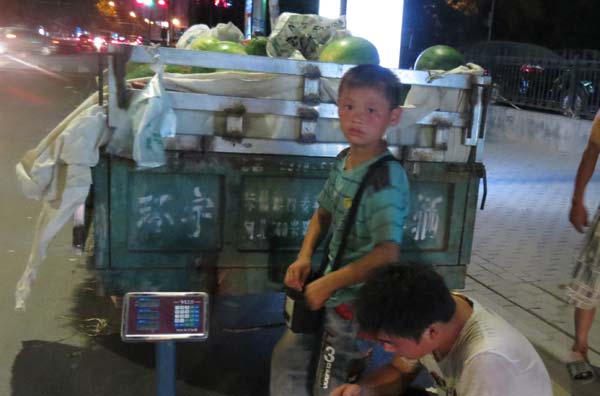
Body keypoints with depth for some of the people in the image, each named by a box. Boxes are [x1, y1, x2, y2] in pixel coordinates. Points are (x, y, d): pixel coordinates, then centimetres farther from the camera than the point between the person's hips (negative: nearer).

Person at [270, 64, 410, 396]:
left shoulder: (386, 179, -24)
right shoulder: (342, 160, -1)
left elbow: (387, 253, -29)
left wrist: (327, 284, -21)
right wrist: (304, 257, -3)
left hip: (357, 299, -7)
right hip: (332, 289, 8)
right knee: (286, 358, 22)